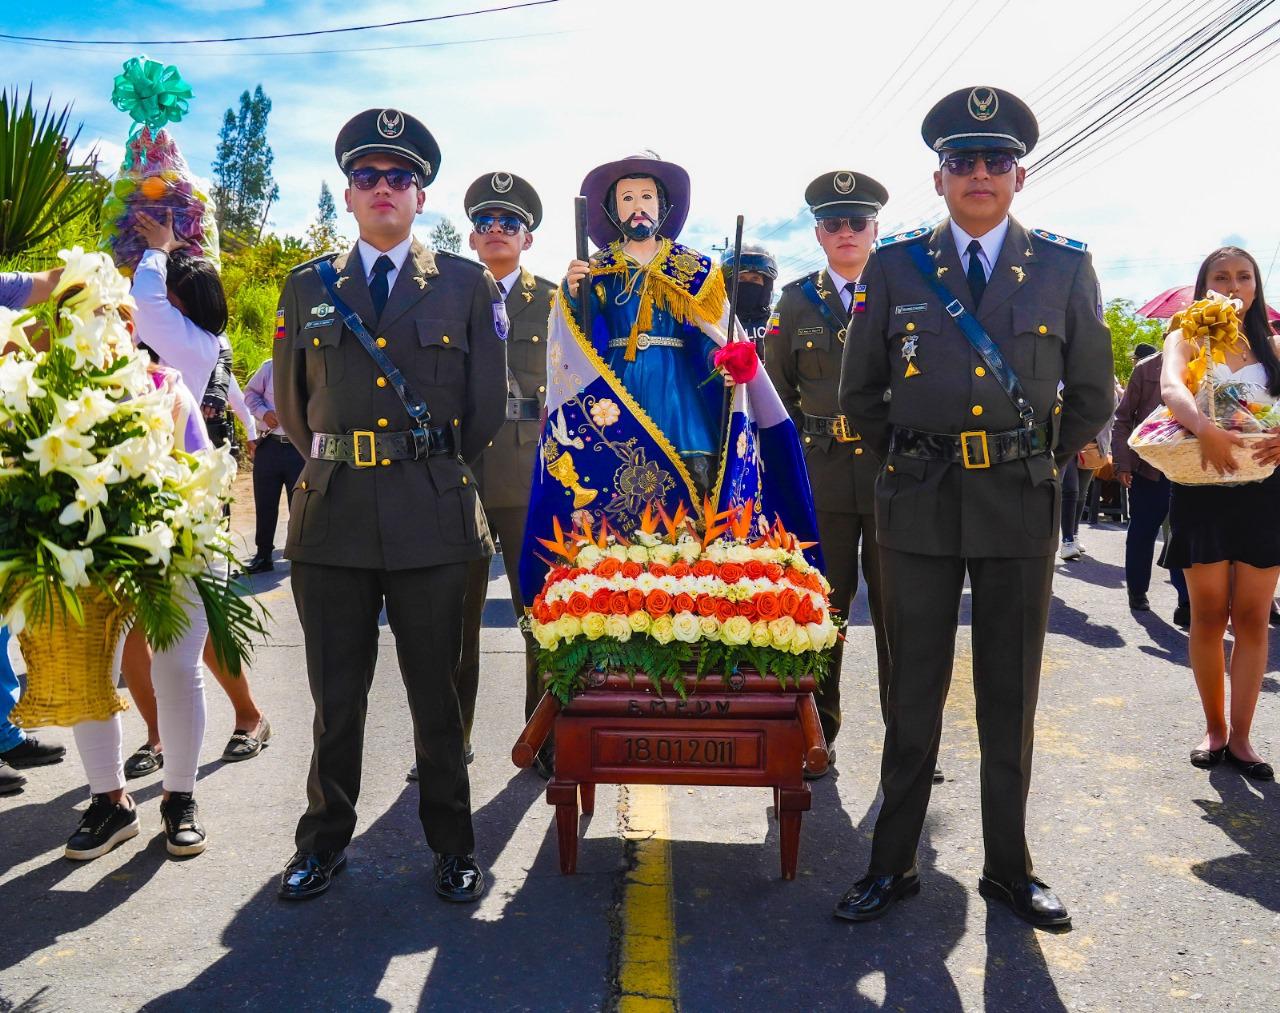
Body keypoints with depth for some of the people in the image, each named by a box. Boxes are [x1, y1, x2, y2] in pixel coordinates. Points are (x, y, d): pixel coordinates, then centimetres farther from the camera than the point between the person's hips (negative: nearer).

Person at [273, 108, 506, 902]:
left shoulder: (468, 285, 6)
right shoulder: (309, 287, 12)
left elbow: (487, 406, 6)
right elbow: (292, 403, 18)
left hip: (431, 517, -2)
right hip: (331, 515, 2)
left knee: (435, 690, 8)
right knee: (335, 693, 11)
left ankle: (452, 842, 24)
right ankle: (326, 839, 29)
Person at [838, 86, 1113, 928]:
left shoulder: (1065, 267, 5)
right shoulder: (895, 266, 4)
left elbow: (1092, 394, 10)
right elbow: (860, 392, 10)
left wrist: (1038, 467, 8)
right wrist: (912, 459, 10)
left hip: (1020, 508, 1)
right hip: (920, 507, 0)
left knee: (1011, 696, 9)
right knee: (913, 692, 6)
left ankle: (1009, 867, 25)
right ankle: (893, 865, 19)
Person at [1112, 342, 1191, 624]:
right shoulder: (1147, 368, 0)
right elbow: (1123, 418, 2)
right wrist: (1123, 463, -5)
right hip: (1147, 466, -1)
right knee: (1142, 532, 9)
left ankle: (1188, 604, -5)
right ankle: (1137, 591, 26)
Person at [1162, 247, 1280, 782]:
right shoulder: (1187, 339, 6)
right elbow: (1171, 387, -16)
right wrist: (1205, 428, -35)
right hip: (1202, 491, -2)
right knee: (1209, 615, 4)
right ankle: (1214, 729, 16)